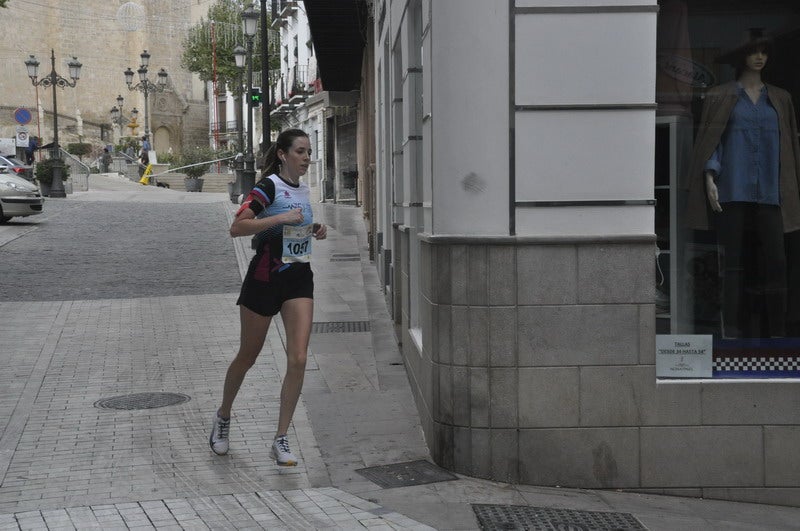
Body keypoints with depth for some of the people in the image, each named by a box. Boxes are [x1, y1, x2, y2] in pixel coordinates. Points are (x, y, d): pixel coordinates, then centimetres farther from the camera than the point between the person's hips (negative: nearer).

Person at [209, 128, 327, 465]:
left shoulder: (303, 188, 11)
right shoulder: (269, 186, -12)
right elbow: (237, 227, -23)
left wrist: (314, 230, 9)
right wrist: (282, 217, -27)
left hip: (299, 277, 6)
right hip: (265, 277, -5)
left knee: (298, 359, -8)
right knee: (248, 356, 10)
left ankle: (280, 440, -1)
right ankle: (223, 417, 36)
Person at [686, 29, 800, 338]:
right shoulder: (722, 97, 10)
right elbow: (710, 139, 4)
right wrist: (709, 177, -10)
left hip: (769, 193, 2)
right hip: (733, 190, -2)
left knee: (774, 260, -7)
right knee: (736, 262, -5)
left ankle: (774, 333, -4)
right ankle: (733, 330, -3)